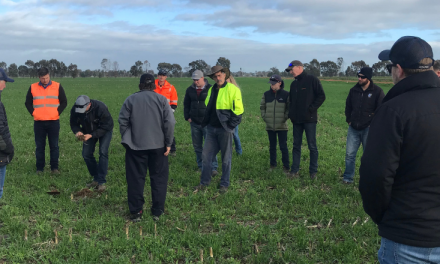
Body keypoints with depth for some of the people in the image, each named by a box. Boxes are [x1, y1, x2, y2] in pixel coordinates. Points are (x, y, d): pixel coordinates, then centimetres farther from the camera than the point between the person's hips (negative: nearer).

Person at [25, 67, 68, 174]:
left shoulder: (57, 86, 2)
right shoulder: (33, 87, 5)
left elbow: (64, 102, 6)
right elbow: (28, 102, 13)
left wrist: (57, 112, -3)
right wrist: (33, 113, 1)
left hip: (53, 122, -1)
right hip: (38, 122, 1)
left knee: (54, 146, 4)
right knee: (40, 146, 6)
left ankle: (54, 167, 12)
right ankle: (39, 168, 15)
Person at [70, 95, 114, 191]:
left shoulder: (100, 108, -36)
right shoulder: (75, 109, -23)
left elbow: (106, 126, -30)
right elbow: (74, 124, -8)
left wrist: (91, 135, -38)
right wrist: (78, 131, -31)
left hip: (105, 130, -5)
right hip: (88, 131, 5)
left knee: (103, 152, -18)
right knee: (86, 154, -1)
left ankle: (101, 181, -14)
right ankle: (96, 179, 15)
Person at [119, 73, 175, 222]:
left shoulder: (130, 100, 2)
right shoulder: (161, 99, 0)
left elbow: (123, 121, -1)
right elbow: (170, 123, -7)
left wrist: (126, 139, 9)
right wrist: (168, 143, -1)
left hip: (135, 146, 0)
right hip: (158, 146, 0)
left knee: (135, 179, 8)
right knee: (159, 178, 11)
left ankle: (136, 212, 13)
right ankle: (157, 211, 15)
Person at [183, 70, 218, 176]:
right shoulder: (190, 90, 9)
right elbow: (186, 104, 18)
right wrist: (187, 117, 9)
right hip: (194, 123, 5)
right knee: (197, 146, 10)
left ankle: (213, 168, -5)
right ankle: (201, 166, 22)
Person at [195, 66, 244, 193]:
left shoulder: (232, 89, -10)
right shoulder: (211, 89, 11)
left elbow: (238, 109, -13)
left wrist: (230, 125, -14)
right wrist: (205, 123, 12)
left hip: (224, 129, -6)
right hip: (211, 128, 6)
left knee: (226, 158, 6)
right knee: (206, 156, 9)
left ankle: (224, 184, 19)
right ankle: (204, 182, 22)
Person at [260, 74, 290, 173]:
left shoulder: (286, 94, -6)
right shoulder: (266, 94, 3)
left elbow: (290, 108, -1)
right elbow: (262, 107, 15)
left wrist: (285, 118, -8)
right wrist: (264, 117, 5)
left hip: (282, 126, -3)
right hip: (270, 126, 4)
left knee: (283, 146, -1)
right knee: (272, 146, 13)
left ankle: (286, 166, 9)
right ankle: (272, 165, 24)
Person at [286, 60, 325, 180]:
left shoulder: (312, 80, -6)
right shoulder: (294, 84, 13)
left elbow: (321, 96, -9)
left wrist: (311, 108, -14)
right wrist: (291, 113, 6)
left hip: (309, 119, -6)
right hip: (296, 120, 6)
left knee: (312, 146, 1)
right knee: (296, 145, 9)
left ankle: (313, 171, 9)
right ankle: (295, 170, 14)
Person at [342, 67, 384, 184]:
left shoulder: (377, 91, -8)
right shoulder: (354, 90, 5)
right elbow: (348, 106, 18)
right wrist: (349, 120, 9)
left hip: (368, 129, -4)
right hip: (353, 128, 4)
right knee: (349, 154, 3)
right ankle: (348, 178, 12)